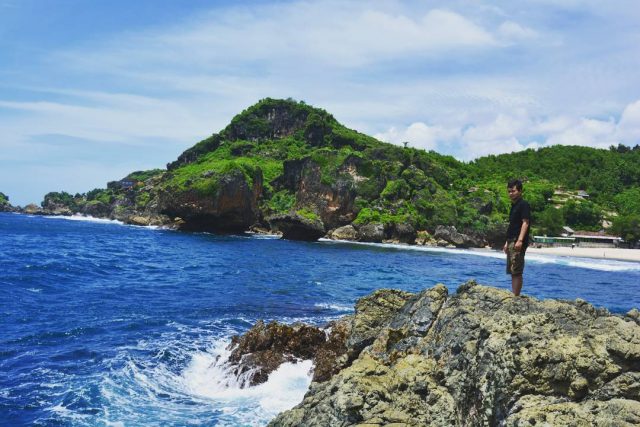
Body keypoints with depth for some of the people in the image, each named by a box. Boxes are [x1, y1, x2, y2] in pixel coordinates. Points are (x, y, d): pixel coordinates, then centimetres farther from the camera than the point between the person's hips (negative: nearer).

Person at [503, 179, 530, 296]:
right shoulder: (514, 205, 19)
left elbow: (525, 223, -16)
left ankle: (516, 296, -11)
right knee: (512, 272, 11)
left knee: (516, 272, -10)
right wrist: (507, 242, 23)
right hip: (512, 241, 10)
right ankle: (514, 296, 15)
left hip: (518, 243, -10)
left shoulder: (523, 204, -8)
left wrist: (520, 240, -25)